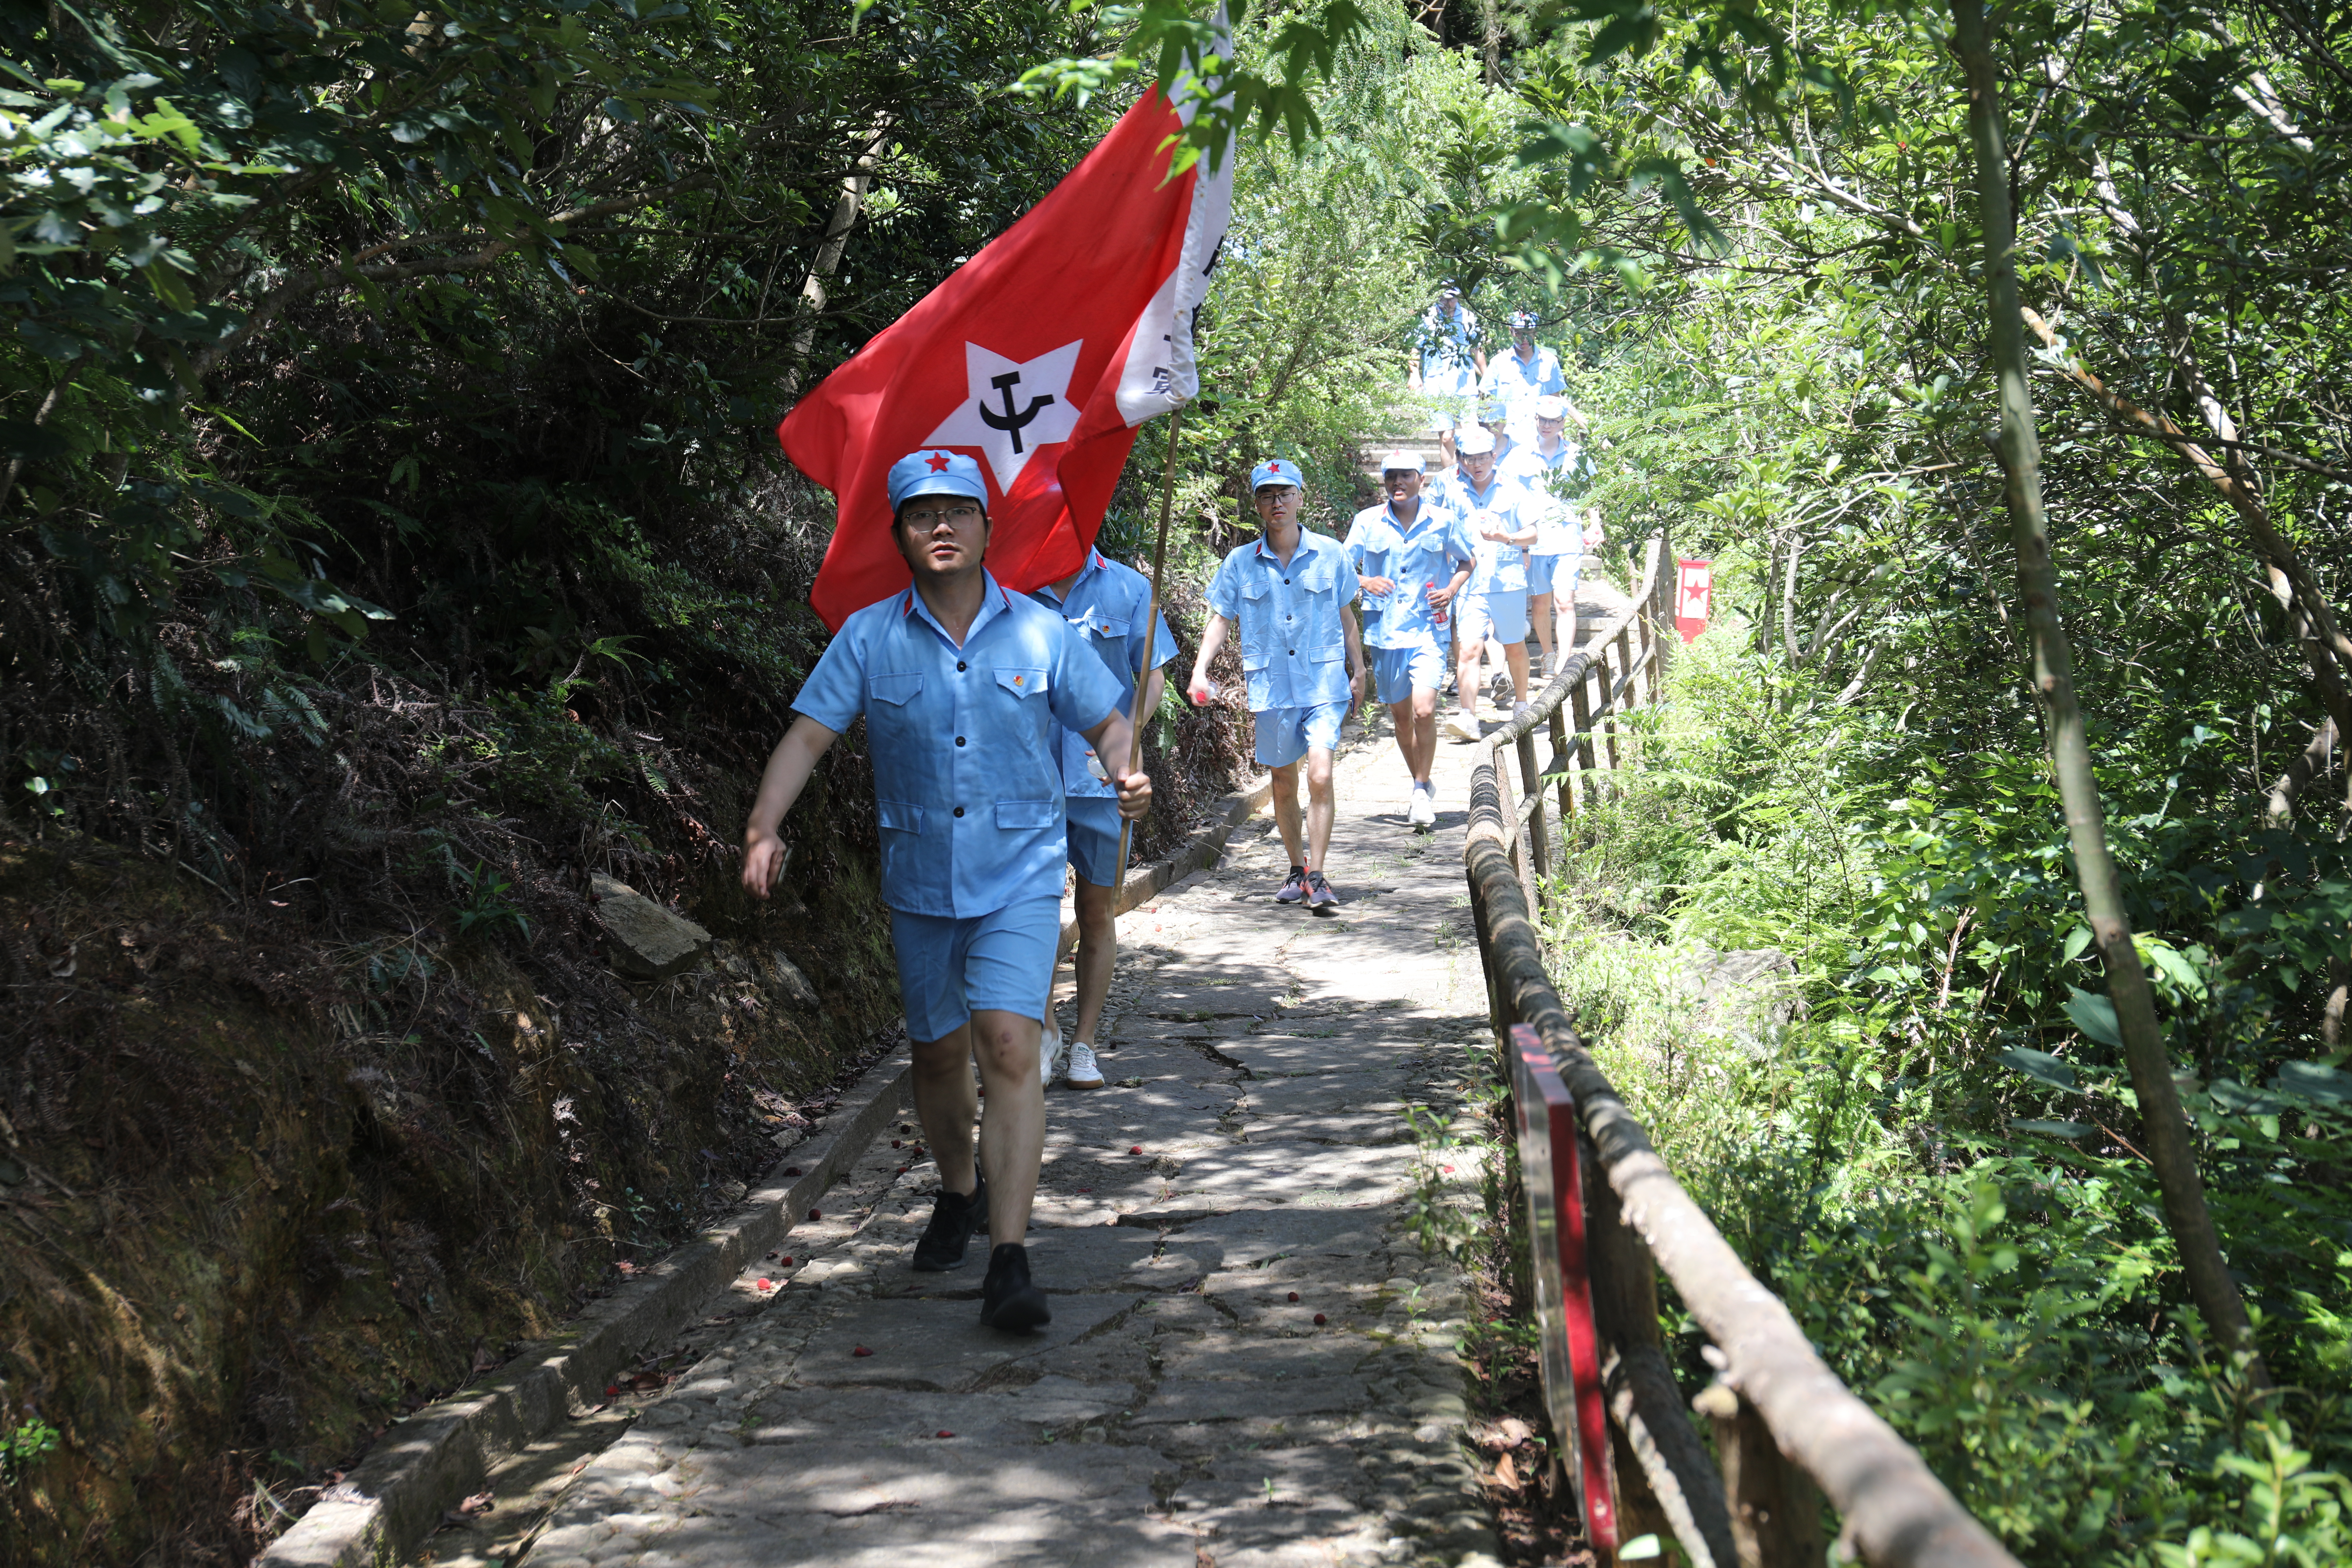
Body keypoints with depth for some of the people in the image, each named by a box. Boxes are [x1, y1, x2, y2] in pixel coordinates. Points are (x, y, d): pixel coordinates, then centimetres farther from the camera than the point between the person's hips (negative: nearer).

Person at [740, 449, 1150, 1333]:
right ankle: (959, 1194, 43)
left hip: (1019, 876, -2)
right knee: (938, 1054, 14)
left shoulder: (1039, 632, 0)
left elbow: (1106, 722, 9)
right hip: (919, 884, 2)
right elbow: (807, 736, -5)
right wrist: (764, 828, -19)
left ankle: (1010, 1262, -17)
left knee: (1008, 1045, -16)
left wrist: (1125, 773, -12)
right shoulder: (868, 639, -1)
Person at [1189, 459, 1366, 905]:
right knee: (1284, 785, 11)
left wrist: (1358, 673, 14)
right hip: (1271, 686, 2)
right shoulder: (1240, 563, 3)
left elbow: (1346, 618, 11)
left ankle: (1316, 877, -9)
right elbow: (1221, 620, 7)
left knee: (1320, 776, -15)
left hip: (1324, 683, -2)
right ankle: (1297, 870, 27)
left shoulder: (1330, 554, 3)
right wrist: (1200, 670, -5)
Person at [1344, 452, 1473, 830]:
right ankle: (1421, 785, 32)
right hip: (1384, 630, 2)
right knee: (1401, 716, 12)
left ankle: (1422, 789, -1)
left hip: (1428, 629, -2)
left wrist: (1452, 589, -2)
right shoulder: (1368, 522, 2)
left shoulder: (1443, 520, 1)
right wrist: (1364, 582, -12)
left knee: (1424, 711, -17)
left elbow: (1468, 560, 16)